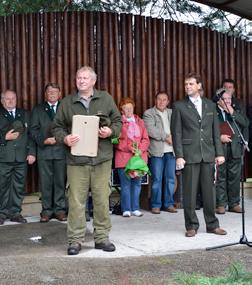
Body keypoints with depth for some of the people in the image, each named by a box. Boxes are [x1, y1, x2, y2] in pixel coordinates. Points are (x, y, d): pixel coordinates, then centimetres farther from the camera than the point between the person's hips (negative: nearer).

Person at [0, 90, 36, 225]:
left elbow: (30, 134, 10)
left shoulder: (24, 114, 13)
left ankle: (15, 213, 14)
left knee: (19, 187, 5)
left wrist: (31, 152, 3)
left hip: (21, 157, 3)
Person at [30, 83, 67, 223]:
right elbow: (33, 130, 5)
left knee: (61, 181, 2)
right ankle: (47, 210, 8)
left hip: (61, 150, 0)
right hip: (44, 150, 0)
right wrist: (44, 140, -9)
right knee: (45, 182, 1)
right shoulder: (38, 109, 12)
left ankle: (59, 209, 10)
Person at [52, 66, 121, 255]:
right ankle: (75, 240, 8)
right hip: (76, 160, 0)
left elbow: (118, 121, 13)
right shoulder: (67, 103, 9)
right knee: (76, 201, -1)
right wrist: (64, 138, -10)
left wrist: (111, 131, -8)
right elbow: (57, 127, 10)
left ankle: (102, 237, 17)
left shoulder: (106, 99, 10)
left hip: (102, 158, 0)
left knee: (102, 200, 4)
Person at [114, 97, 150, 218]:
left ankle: (135, 208, 13)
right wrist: (129, 148, -14)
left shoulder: (140, 122, 16)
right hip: (123, 157, -4)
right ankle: (126, 209, 4)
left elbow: (146, 139, 11)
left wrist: (140, 149, -6)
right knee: (125, 184, -3)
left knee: (137, 183, 6)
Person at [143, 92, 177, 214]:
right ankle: (156, 205, 6)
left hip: (171, 150, 4)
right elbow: (150, 130, -11)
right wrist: (166, 137, -12)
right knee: (157, 179, -2)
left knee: (170, 178, 6)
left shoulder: (172, 113, 19)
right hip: (157, 150, -4)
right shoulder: (148, 113, 3)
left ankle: (169, 203, 15)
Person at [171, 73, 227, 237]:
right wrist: (179, 156, -10)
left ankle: (212, 224, 18)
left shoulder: (210, 105, 12)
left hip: (208, 155, 3)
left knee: (209, 190, 7)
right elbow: (176, 133, -2)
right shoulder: (179, 106, 3)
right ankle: (191, 226, 12)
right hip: (190, 154, -3)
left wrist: (219, 153, 5)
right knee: (190, 192, 1)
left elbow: (216, 130, 12)